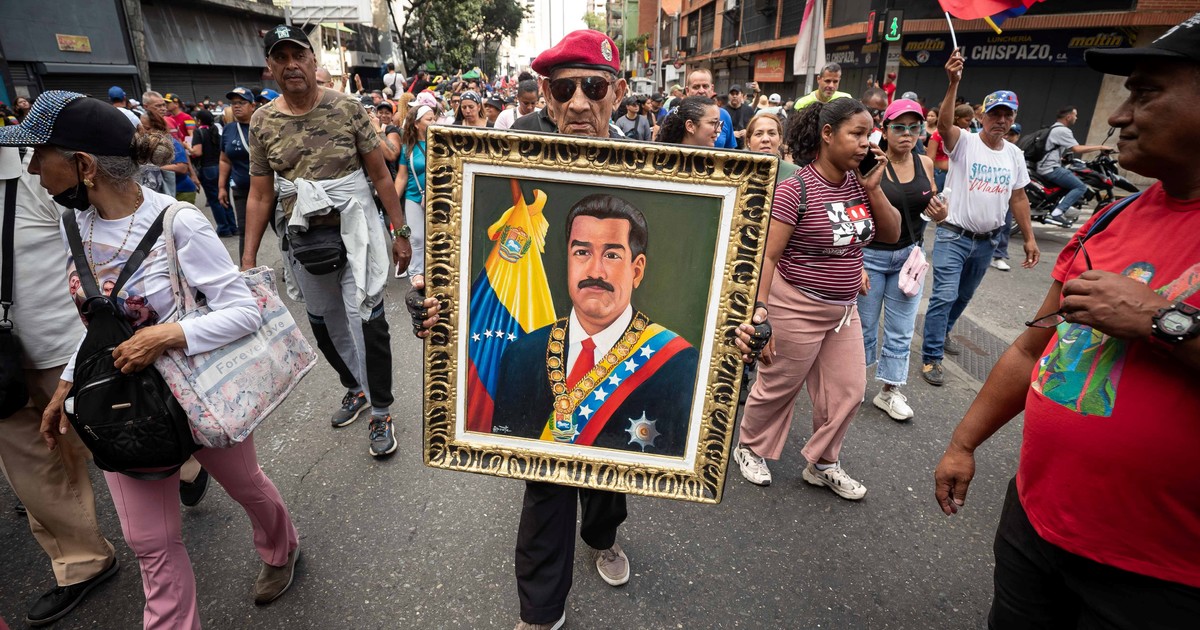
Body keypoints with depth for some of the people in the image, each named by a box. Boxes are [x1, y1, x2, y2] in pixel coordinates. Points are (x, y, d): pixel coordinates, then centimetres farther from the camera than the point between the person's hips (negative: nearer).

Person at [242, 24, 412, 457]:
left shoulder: (347, 108, -6)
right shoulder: (262, 121, 2)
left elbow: (380, 174, -2)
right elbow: (260, 195, 4)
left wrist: (400, 231, -5)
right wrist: (248, 259, 1)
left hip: (355, 231, -3)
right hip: (304, 237, 4)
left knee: (367, 319, -5)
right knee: (324, 324, 15)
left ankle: (381, 412, 11)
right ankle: (355, 388, 39)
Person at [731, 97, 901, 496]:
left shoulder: (857, 182, 3)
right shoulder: (796, 189, -18)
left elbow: (891, 235, 6)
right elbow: (766, 255, -21)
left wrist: (874, 188, -7)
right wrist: (759, 310, -30)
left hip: (844, 308, 7)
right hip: (797, 307, -7)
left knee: (849, 390, 13)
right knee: (779, 387, 9)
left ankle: (822, 464, 34)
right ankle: (750, 449, 35)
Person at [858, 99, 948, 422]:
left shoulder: (925, 163, 4)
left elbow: (930, 203, 19)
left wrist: (940, 212, -5)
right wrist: (856, 264, -17)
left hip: (909, 256, 5)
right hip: (871, 255, -4)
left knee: (901, 329, 9)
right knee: (865, 326, 6)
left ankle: (889, 390, 24)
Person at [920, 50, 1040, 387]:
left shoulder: (1015, 155, 8)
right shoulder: (964, 142, -8)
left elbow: (1018, 199, 13)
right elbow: (943, 123, -31)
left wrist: (1029, 238, 11)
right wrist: (953, 82, -42)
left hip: (988, 240, 6)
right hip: (954, 235, -6)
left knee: (964, 296, 19)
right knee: (944, 296, -11)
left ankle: (942, 332, 41)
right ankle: (931, 357, -4)